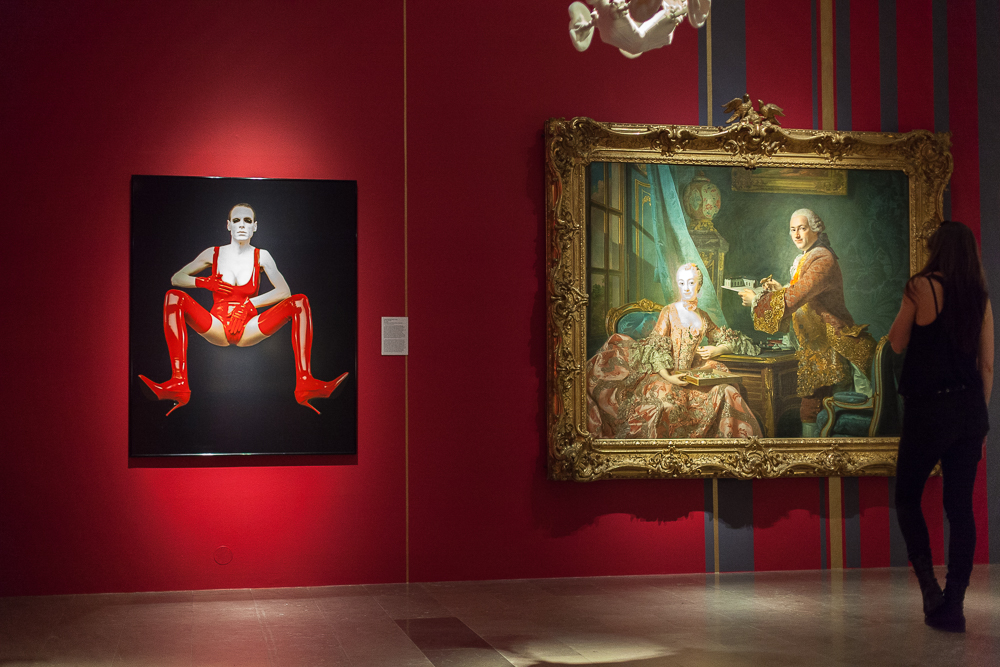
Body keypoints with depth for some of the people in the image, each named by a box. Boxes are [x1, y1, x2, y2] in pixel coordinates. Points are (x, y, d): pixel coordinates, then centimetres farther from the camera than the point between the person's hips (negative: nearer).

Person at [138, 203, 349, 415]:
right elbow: (176, 278, 13)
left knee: (299, 301, -20)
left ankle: (304, 385, -34)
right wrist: (205, 282, -6)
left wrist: (248, 304, -11)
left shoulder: (261, 256, 9)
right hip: (216, 329, 0)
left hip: (248, 329, 0)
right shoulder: (214, 254, 11)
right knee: (174, 297, -25)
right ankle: (179, 385, -39)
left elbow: (284, 291, -1)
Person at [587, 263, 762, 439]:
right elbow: (656, 349, -5)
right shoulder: (669, 312, 2)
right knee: (668, 402, -36)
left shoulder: (703, 317, 16)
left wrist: (714, 350, 1)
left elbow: (727, 342, 25)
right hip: (663, 376, -4)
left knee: (725, 392, -21)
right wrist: (668, 377, -20)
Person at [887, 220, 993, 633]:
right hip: (970, 409, 5)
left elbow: (897, 343, 1)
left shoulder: (922, 286, -7)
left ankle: (928, 582, -8)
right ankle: (953, 606, 8)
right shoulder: (980, 297, 7)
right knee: (960, 507, 7)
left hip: (928, 409, -4)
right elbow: (987, 365, 9)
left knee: (907, 497, 10)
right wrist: (978, 417, 17)